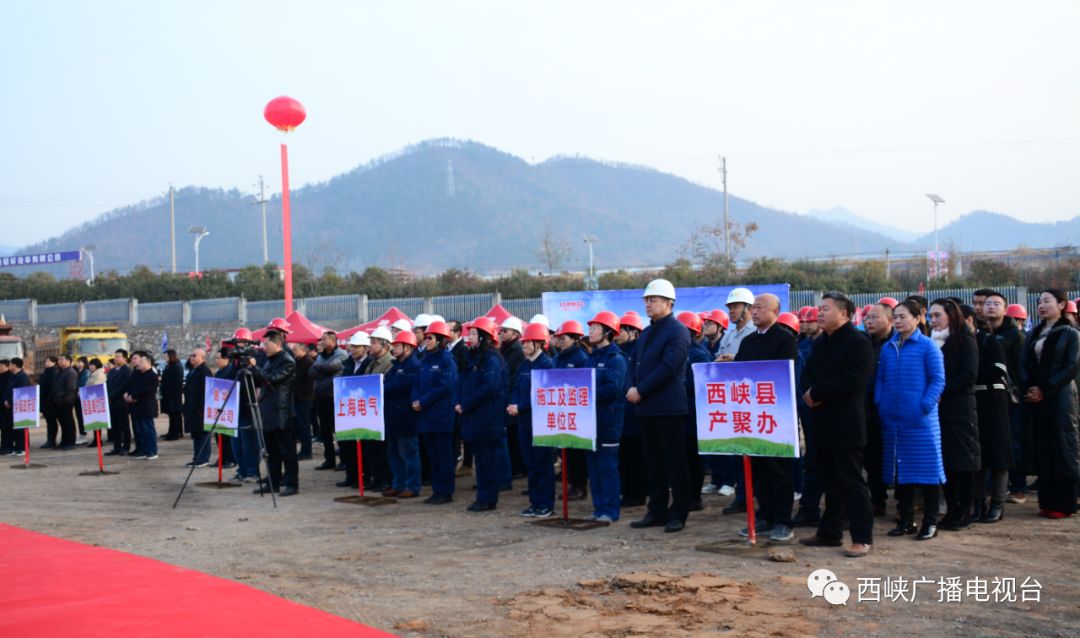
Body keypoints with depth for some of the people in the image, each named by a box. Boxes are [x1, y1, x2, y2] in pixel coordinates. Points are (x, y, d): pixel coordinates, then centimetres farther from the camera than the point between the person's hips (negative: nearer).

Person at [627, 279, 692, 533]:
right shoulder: (646, 333, 16)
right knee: (653, 462, 12)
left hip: (668, 407, -8)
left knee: (675, 462, -1)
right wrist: (632, 389, -2)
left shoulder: (677, 332, -10)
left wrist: (640, 390, -18)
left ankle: (678, 514, 5)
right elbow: (636, 364, 17)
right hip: (646, 407, 8)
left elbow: (667, 368, -19)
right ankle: (657, 511, 19)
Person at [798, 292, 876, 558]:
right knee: (829, 481, 14)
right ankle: (829, 531, 22)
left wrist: (816, 393, -14)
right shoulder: (820, 343, 16)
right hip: (823, 422, 8)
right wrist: (809, 392, -8)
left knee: (851, 481, -5)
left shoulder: (858, 342, -10)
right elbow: (807, 376, 15)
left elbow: (852, 380, -21)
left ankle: (862, 537, -1)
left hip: (846, 424, -8)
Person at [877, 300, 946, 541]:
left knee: (926, 467, -2)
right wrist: (879, 403, 3)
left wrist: (926, 405, -15)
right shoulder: (887, 348, 10)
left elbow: (938, 379, -7)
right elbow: (879, 379, 15)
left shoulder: (927, 346, -5)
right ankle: (906, 520, 21)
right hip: (893, 419, 5)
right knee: (899, 468, 11)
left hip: (921, 420, -5)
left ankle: (930, 522, 7)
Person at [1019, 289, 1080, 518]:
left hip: (1059, 398, -5)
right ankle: (1046, 501, 10)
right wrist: (1027, 388, -8)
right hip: (1035, 398, 5)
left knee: (1061, 449, -3)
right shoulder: (1033, 333, 15)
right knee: (1040, 450, 4)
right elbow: (1024, 363, 10)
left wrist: (1045, 390, -16)